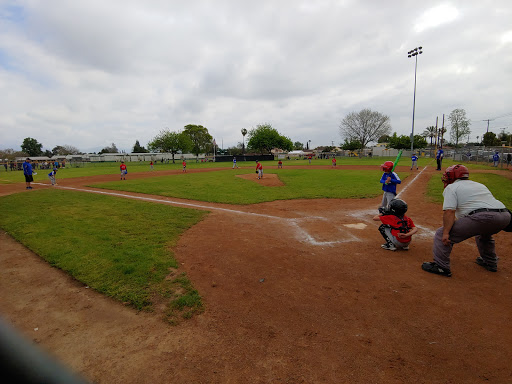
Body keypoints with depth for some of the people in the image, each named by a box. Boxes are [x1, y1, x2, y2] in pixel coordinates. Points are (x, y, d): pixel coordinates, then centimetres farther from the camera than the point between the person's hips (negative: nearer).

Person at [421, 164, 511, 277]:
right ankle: (490, 262, 49)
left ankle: (441, 266, -4)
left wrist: (445, 233, -14)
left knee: (441, 234, -2)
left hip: (483, 217, -9)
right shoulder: (479, 185, 31)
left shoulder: (451, 187, 7)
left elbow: (449, 211, -8)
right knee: (483, 233, 41)